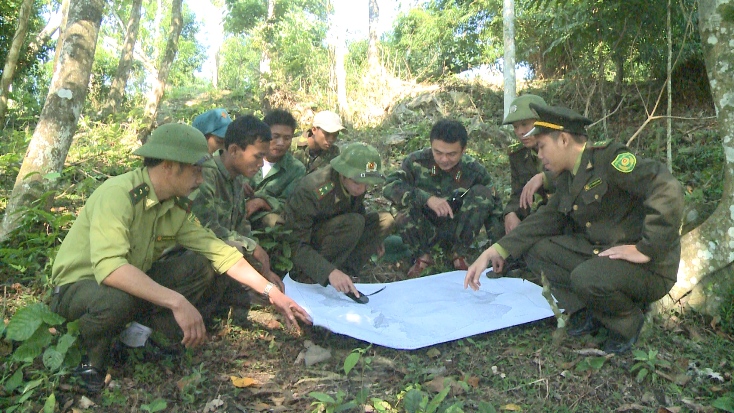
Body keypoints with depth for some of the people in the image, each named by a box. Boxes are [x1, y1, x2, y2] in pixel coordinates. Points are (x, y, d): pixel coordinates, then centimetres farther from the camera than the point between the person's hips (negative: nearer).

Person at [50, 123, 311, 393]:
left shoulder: (177, 207, -6)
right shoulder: (119, 194, -29)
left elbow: (218, 251, -6)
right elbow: (109, 266, -42)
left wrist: (271, 292, -10)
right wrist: (176, 301, -47)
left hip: (131, 282, 6)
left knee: (202, 266, -10)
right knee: (118, 299, -39)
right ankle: (91, 361, -6)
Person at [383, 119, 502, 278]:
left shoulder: (474, 170, -12)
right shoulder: (418, 161, -15)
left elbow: (494, 207, -7)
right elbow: (389, 186, -27)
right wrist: (427, 198, -39)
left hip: (458, 231, 1)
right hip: (425, 230, -1)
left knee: (482, 193, -21)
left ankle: (459, 254, -6)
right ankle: (423, 256, -4)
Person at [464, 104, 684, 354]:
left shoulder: (610, 159, -17)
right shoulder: (566, 180, 9)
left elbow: (668, 191, -28)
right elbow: (545, 220, 6)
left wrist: (646, 250, -28)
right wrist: (494, 251, -4)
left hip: (648, 268, -7)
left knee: (587, 278, -35)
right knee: (535, 249, -3)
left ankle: (629, 321, -2)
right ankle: (587, 312, 3)